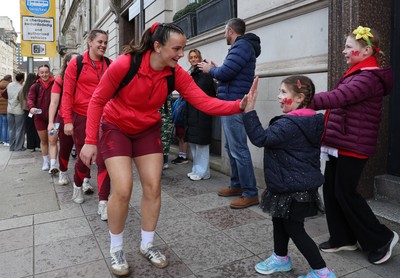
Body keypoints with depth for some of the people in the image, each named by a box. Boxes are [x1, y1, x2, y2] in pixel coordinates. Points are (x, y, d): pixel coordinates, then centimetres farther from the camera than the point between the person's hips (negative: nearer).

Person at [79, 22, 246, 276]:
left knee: (153, 187, 0)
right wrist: (90, 141, -19)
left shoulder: (177, 74, -16)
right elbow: (97, 100, -17)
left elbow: (204, 102, -24)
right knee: (123, 190, -11)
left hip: (148, 130, 4)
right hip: (116, 128, -3)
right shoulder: (124, 64, -26)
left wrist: (239, 105, -40)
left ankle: (147, 244, 22)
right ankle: (116, 249, 15)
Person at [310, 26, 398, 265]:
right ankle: (342, 238, 24)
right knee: (331, 190, 10)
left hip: (353, 146, -10)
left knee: (345, 193, -1)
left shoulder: (369, 77, -16)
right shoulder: (358, 74, 18)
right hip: (340, 144, 10)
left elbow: (338, 97, -31)